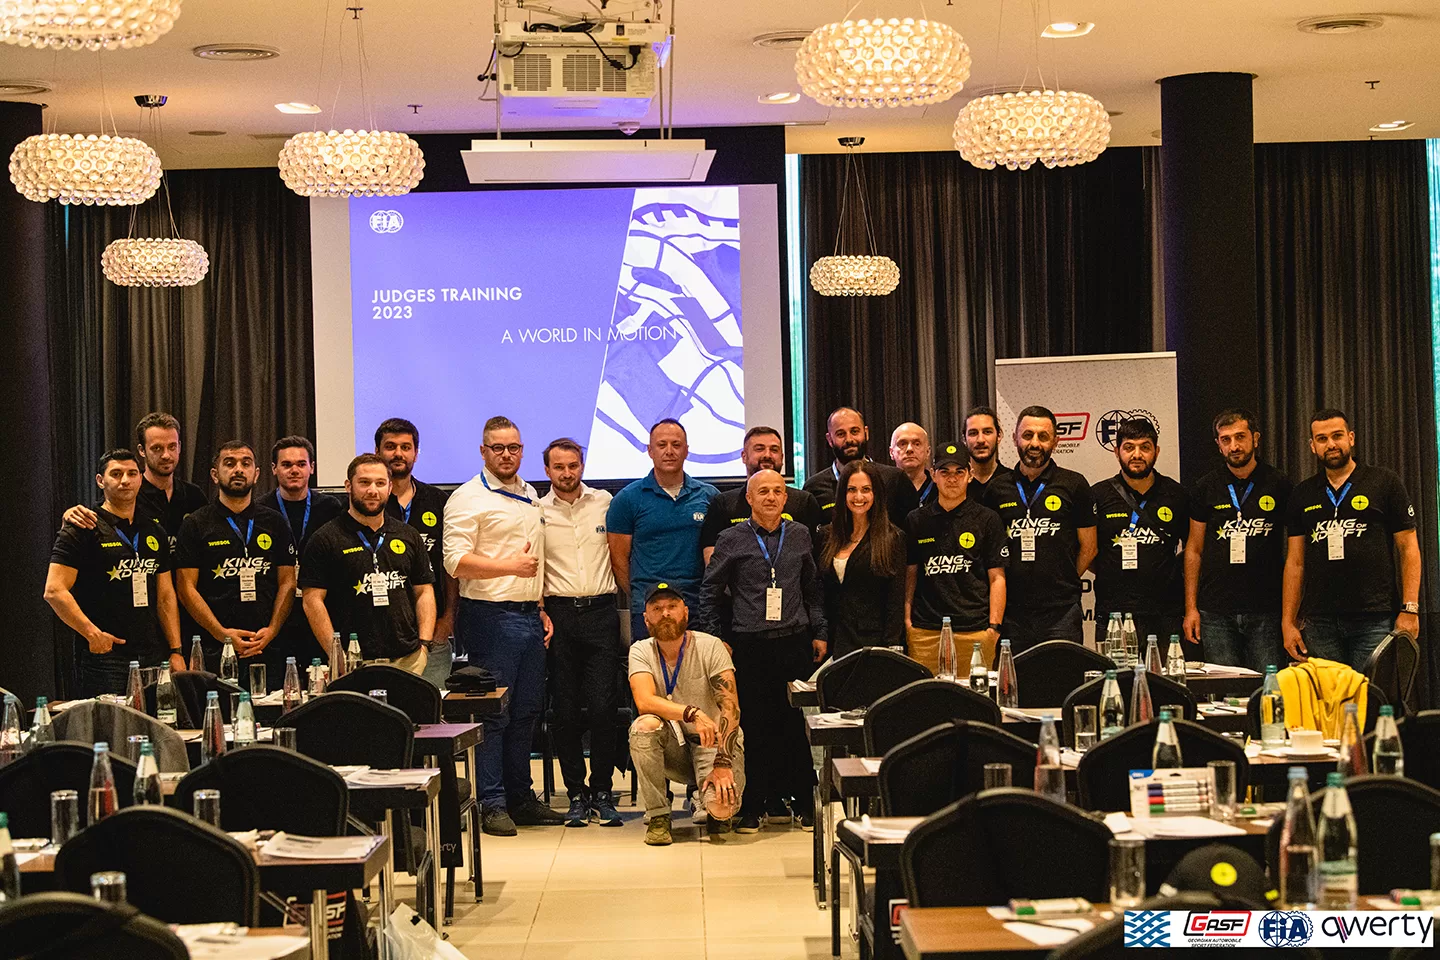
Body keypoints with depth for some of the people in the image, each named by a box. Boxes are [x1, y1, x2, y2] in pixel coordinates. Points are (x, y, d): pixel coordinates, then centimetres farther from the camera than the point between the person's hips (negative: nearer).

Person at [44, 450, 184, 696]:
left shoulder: (154, 531, 16)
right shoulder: (83, 529, -2)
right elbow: (54, 591, -10)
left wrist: (176, 651, 8)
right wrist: (92, 632, -20)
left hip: (153, 656, 5)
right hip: (104, 656, -5)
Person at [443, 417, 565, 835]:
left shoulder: (529, 497, 18)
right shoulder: (468, 498, -7)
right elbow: (456, 561, -16)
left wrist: (541, 609, 17)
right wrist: (511, 566, -21)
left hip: (529, 616, 8)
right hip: (490, 616, -8)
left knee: (526, 710, 11)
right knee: (492, 713, -5)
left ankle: (520, 796, 19)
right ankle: (492, 804, -1)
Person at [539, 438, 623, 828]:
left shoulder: (604, 503, 8)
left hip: (601, 611, 0)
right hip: (559, 613, 0)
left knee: (603, 707, -5)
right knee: (565, 709, 2)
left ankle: (602, 792, 4)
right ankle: (576, 793, 10)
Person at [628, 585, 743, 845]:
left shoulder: (709, 646, -9)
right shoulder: (641, 651, -4)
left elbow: (730, 707, -17)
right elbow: (644, 702, -21)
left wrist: (723, 763, -28)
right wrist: (692, 713, -37)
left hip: (715, 743, -2)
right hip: (673, 748, 2)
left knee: (721, 806, -29)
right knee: (645, 725, -30)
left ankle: (715, 810, 12)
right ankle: (658, 817, -16)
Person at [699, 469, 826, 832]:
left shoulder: (800, 535, 9)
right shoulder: (732, 540, 2)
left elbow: (814, 588, 16)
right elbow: (710, 591, 6)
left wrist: (819, 633, 12)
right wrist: (716, 639, 1)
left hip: (795, 642, 2)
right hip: (750, 645, -2)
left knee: (798, 721, 2)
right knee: (753, 725, 0)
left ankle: (803, 801, 12)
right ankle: (752, 805, 7)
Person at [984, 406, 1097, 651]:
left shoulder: (1073, 485, 3)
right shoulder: (997, 488, 9)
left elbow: (1088, 547, 7)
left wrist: (1062, 583, 8)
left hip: (1062, 614, -2)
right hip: (1013, 614, 2)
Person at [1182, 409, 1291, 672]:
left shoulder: (1280, 485, 3)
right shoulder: (1206, 488, 7)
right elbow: (1194, 550, 12)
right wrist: (1190, 608, 6)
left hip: (1266, 611, -1)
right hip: (1216, 614, 1)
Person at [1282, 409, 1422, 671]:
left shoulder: (1384, 482, 4)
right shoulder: (1302, 494, 13)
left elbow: (1408, 548, 2)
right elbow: (1295, 561, 13)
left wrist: (1410, 609, -8)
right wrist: (1287, 622, 6)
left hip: (1375, 620, -3)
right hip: (1319, 622, 3)